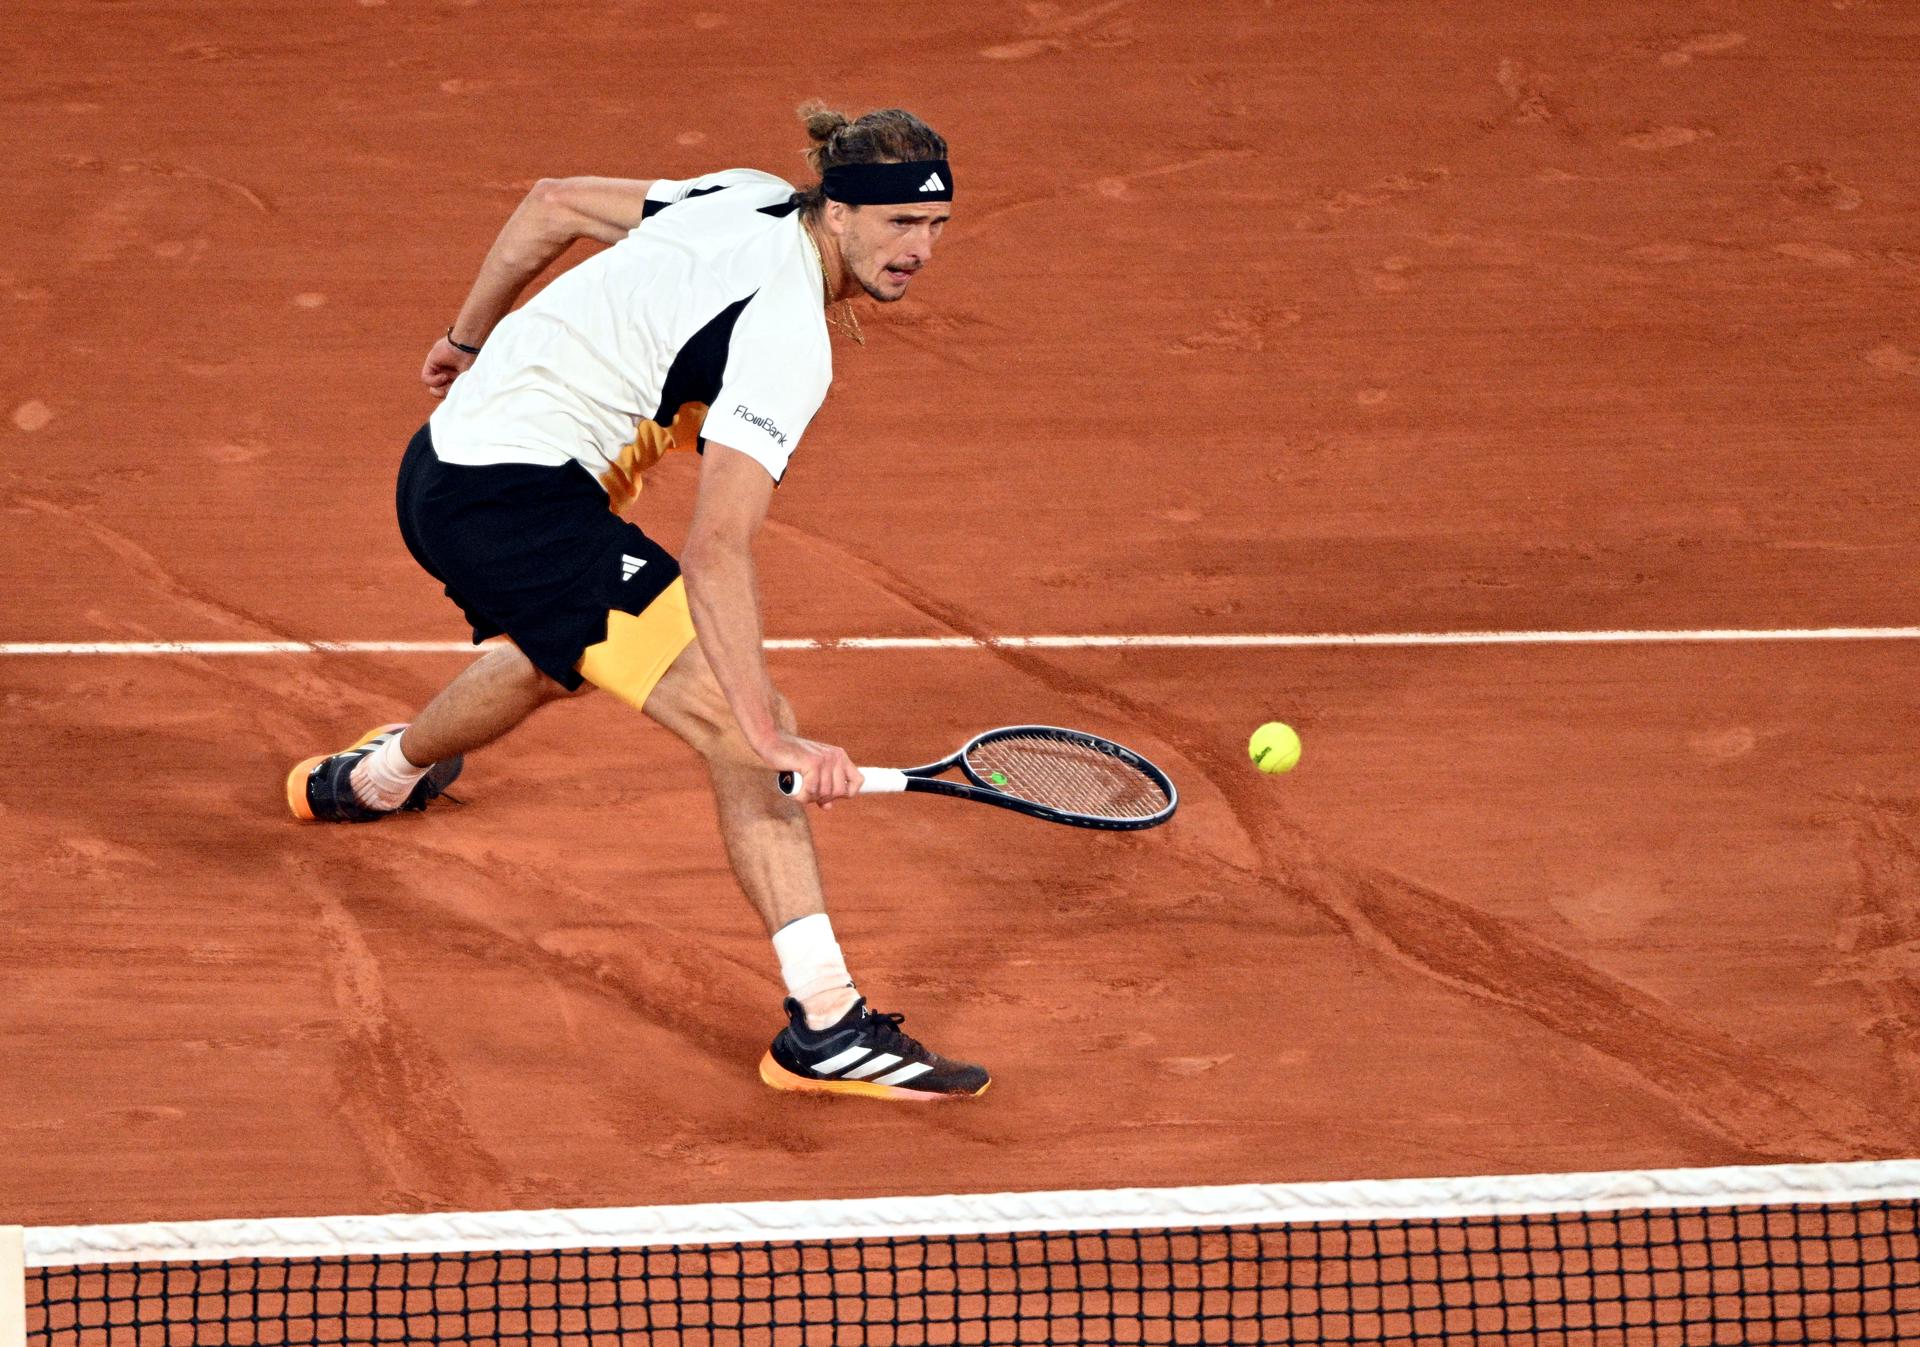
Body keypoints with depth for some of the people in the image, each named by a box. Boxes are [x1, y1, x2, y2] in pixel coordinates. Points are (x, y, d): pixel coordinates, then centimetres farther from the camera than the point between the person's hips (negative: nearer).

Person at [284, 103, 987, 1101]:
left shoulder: (748, 199, 2)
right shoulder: (785, 335, -24)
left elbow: (554, 206, 15)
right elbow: (715, 550, -33)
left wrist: (469, 339, 30)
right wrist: (773, 736, -39)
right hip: (516, 501, -10)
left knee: (560, 659, 42)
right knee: (735, 720, -20)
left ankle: (371, 778, 72)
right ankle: (825, 1025, -28)